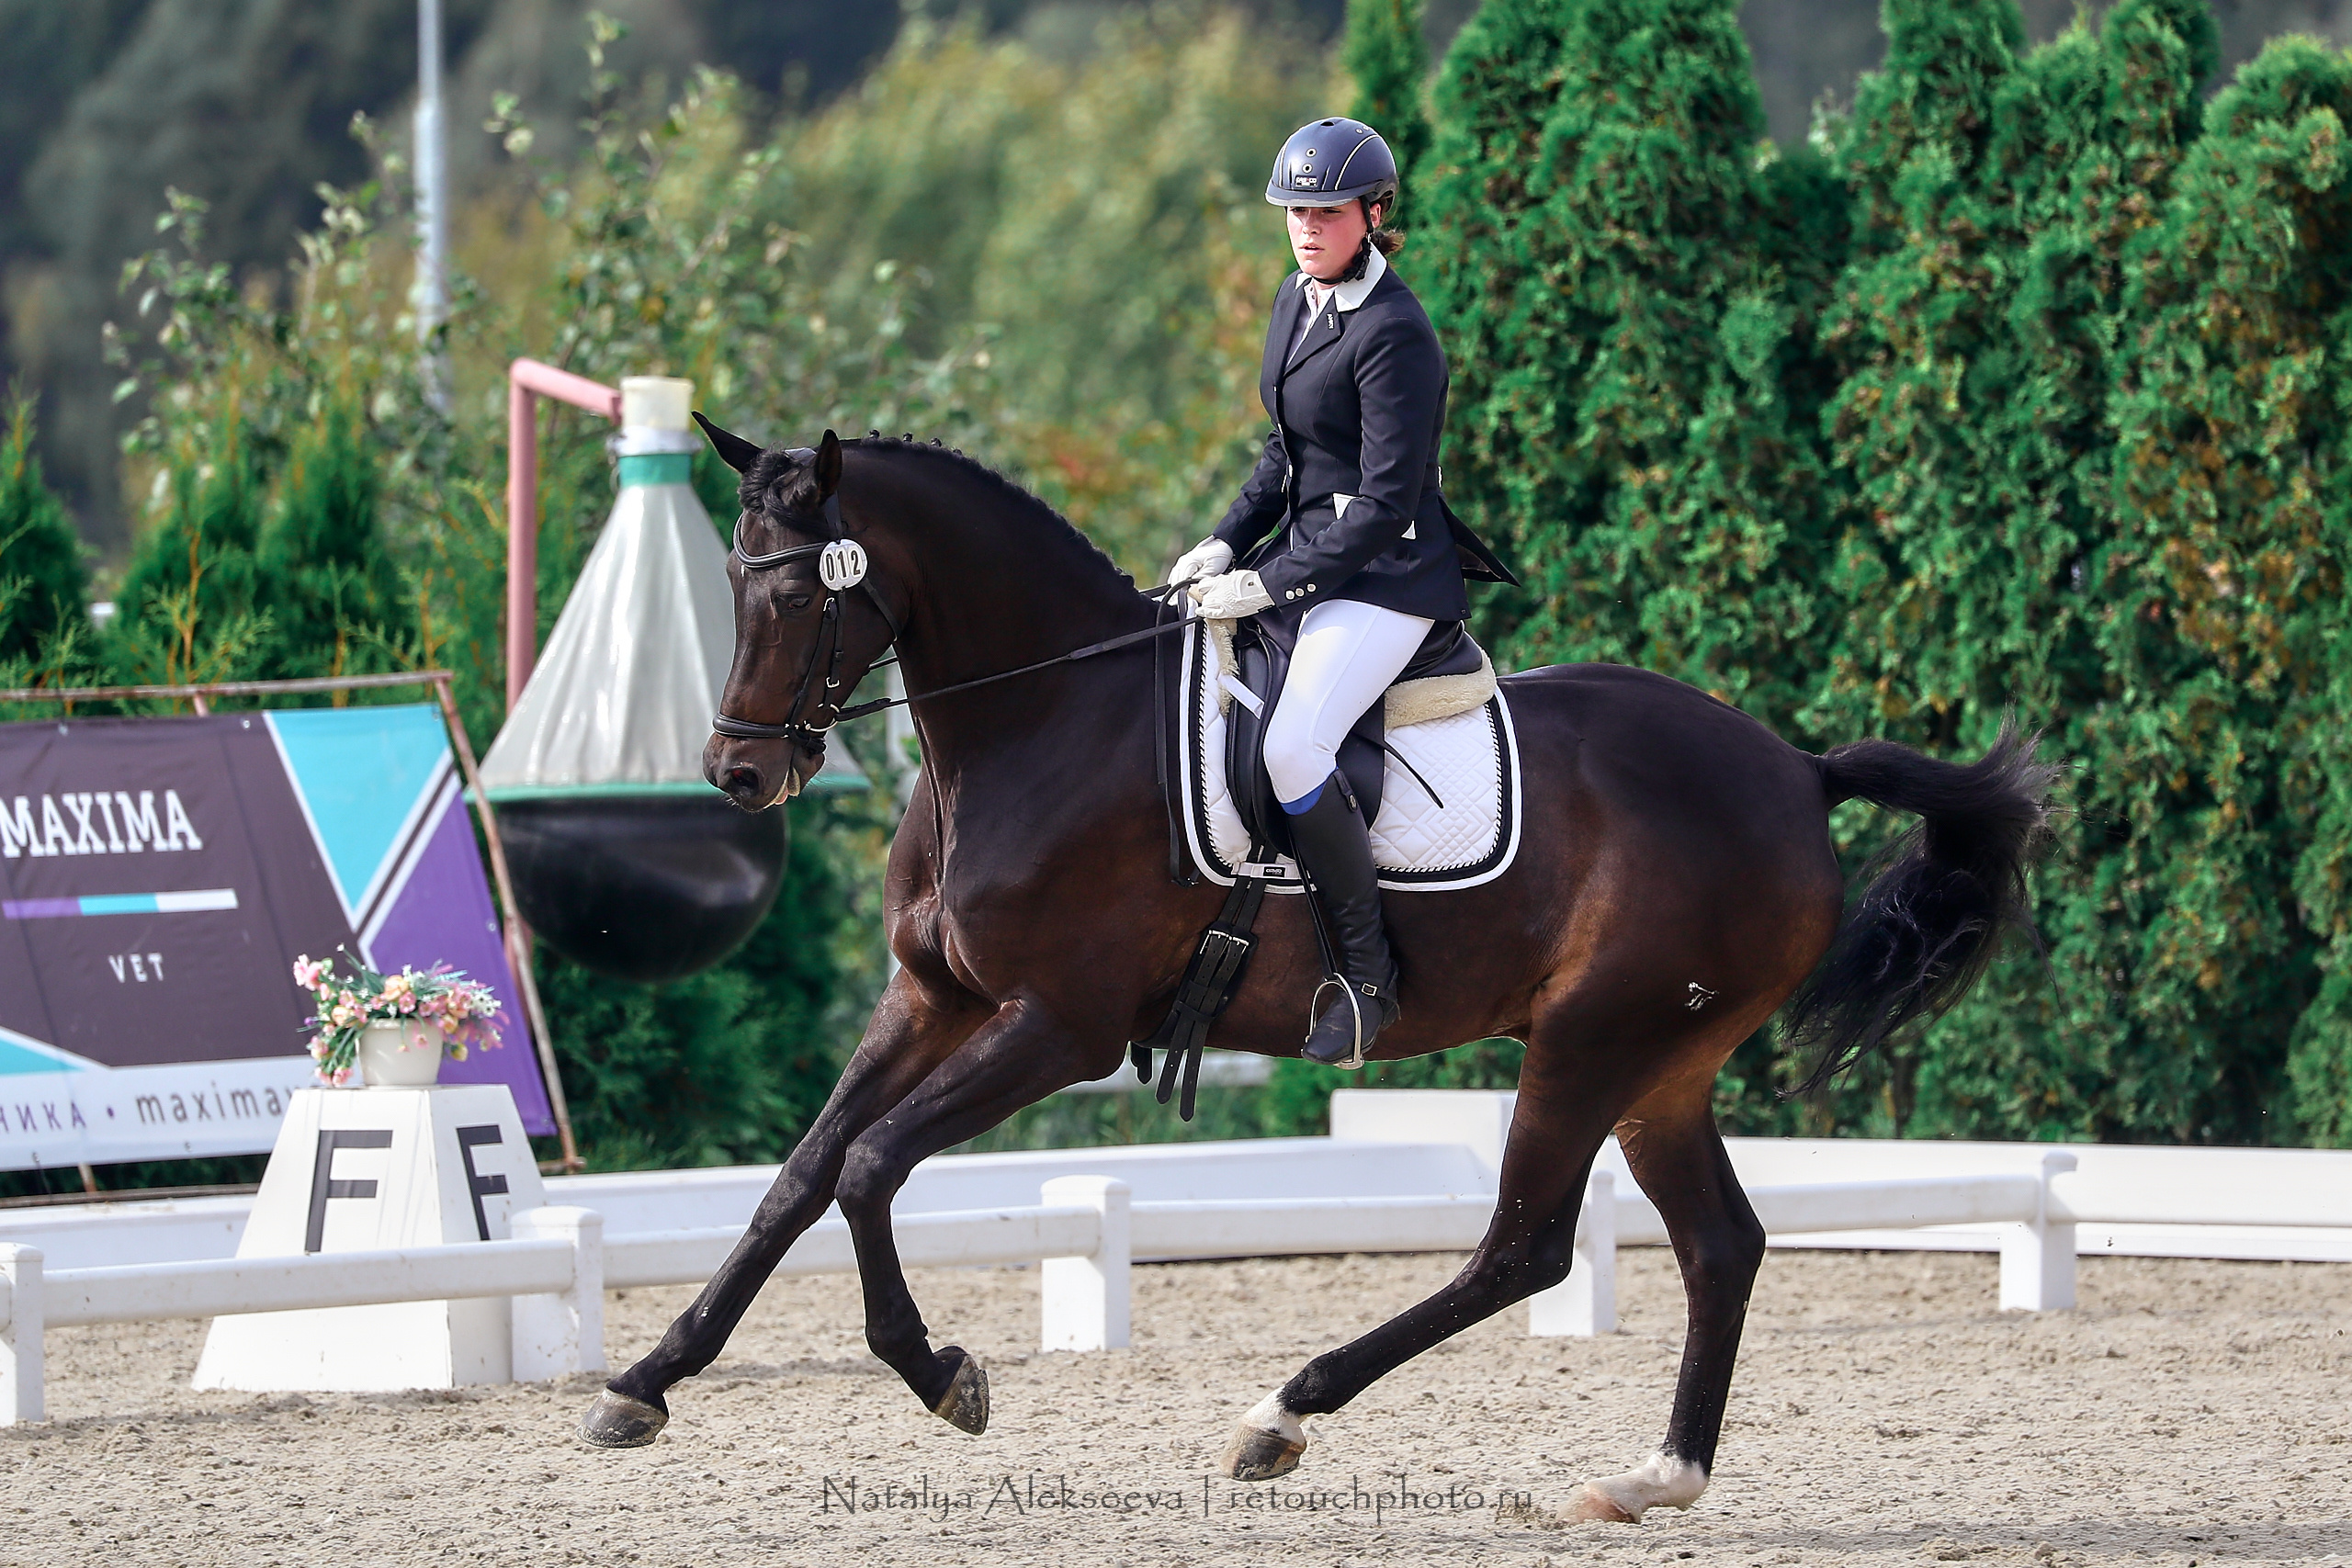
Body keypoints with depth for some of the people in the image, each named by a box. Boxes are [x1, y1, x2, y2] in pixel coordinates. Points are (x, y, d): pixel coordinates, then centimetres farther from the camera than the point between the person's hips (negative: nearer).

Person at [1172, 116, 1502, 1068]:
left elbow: (1387, 505, -20)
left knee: (1291, 748, -29)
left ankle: (1369, 978, -18)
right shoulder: (1299, 298, 10)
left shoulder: (1394, 336, -19)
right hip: (1306, 554, 10)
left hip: (1388, 577, -10)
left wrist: (1271, 585, -21)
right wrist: (1228, 543, 6)